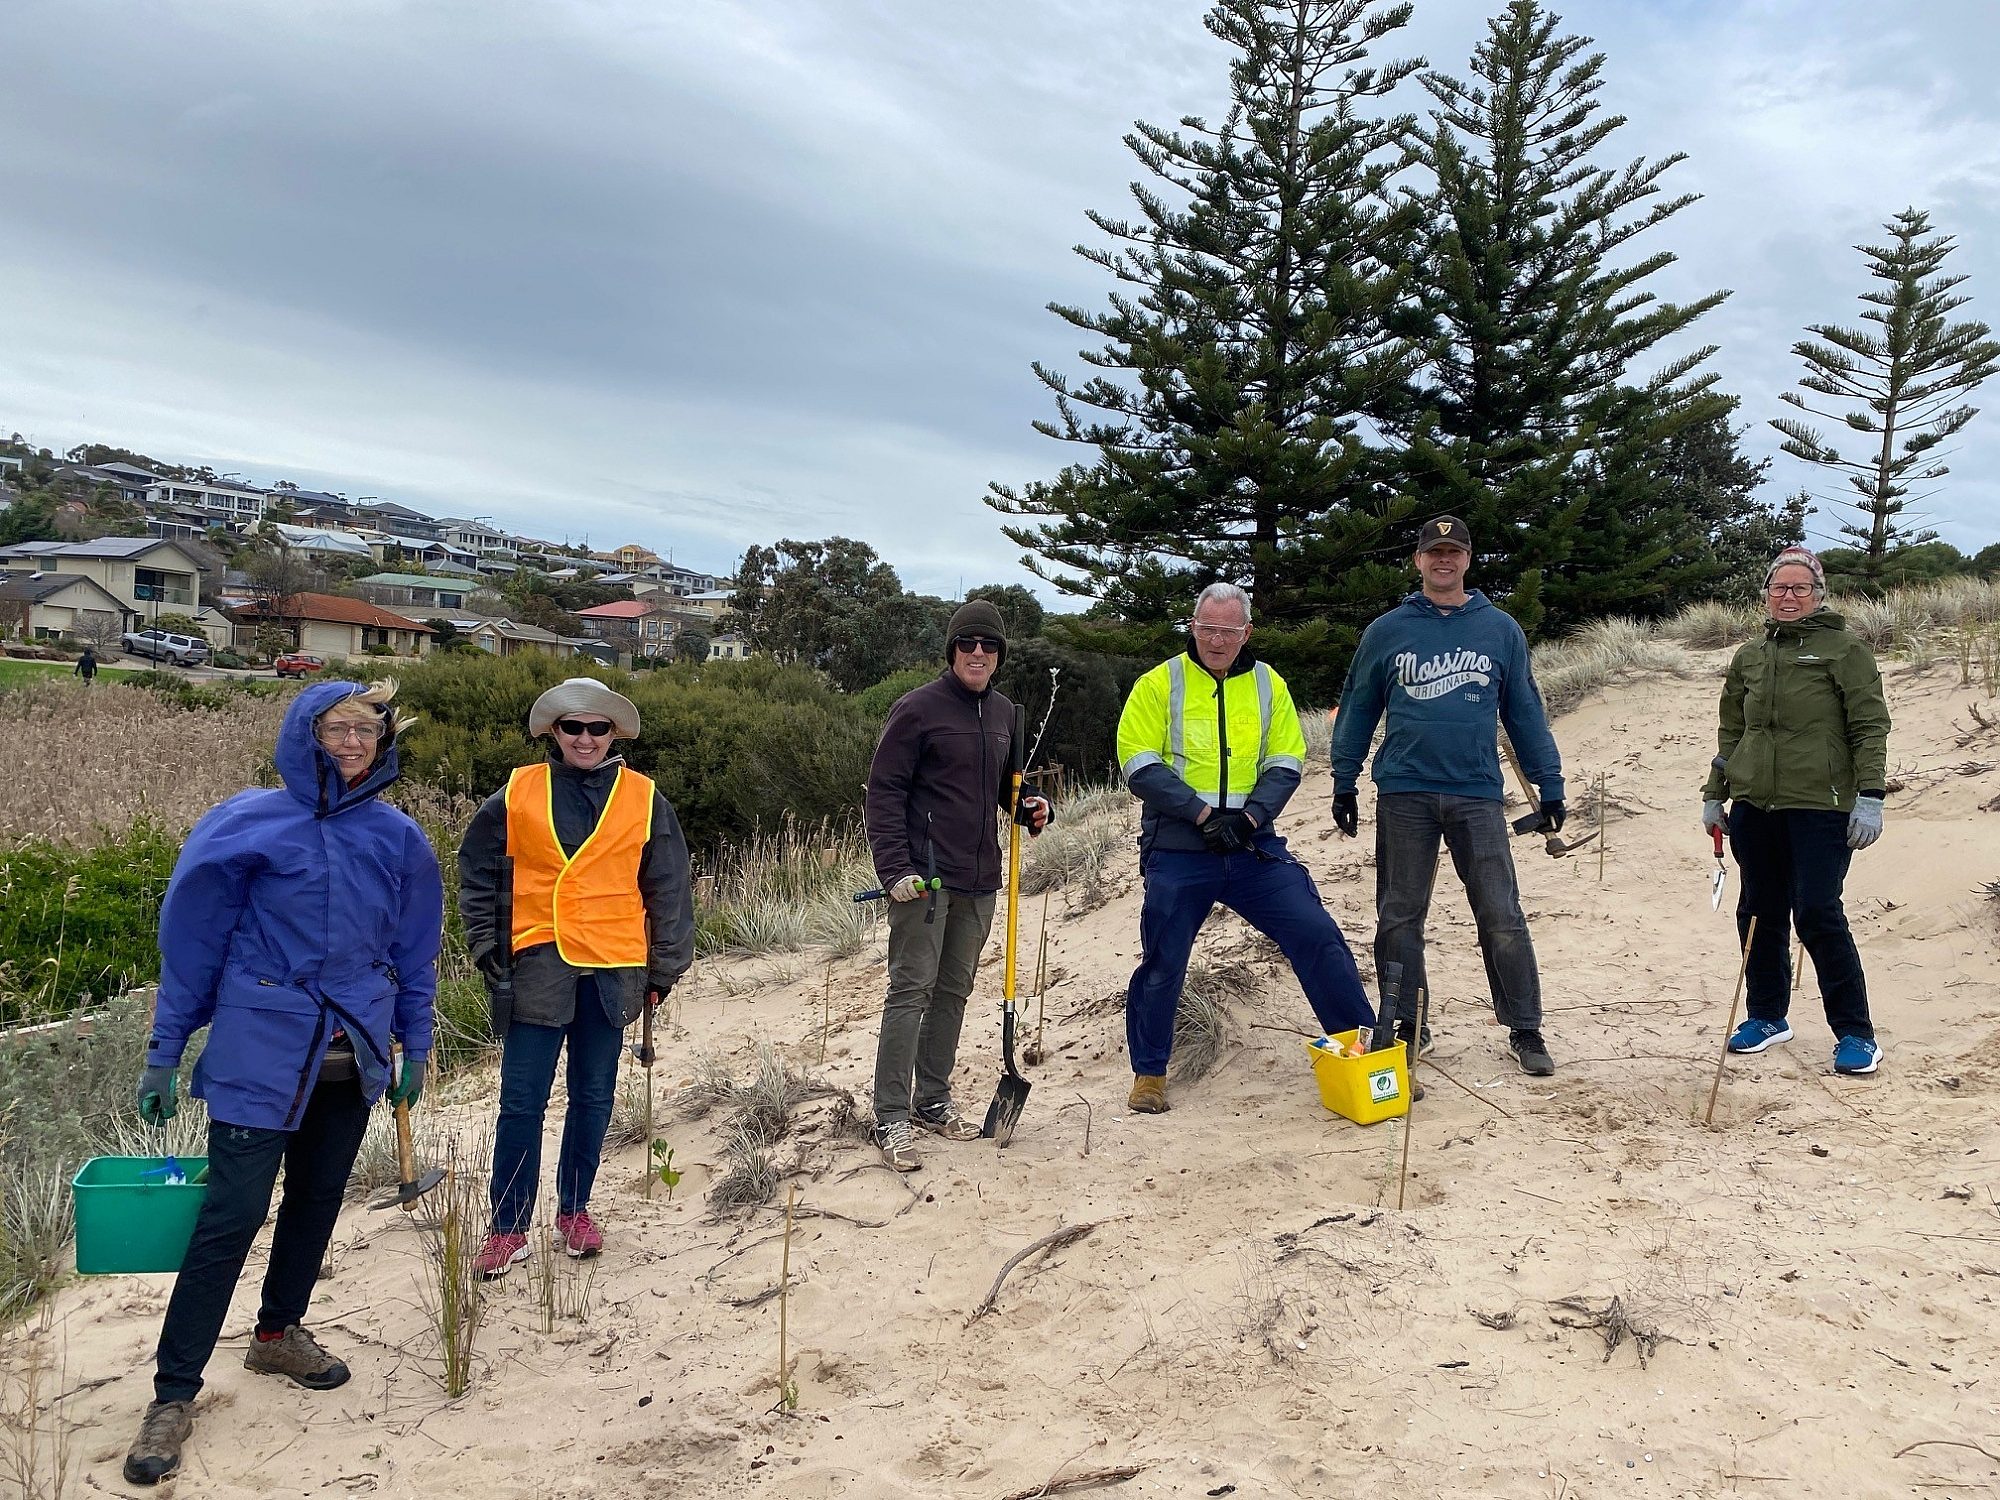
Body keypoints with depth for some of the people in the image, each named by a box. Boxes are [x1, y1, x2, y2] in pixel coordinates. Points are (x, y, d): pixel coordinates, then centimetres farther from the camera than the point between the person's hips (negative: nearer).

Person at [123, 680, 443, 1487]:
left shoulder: (397, 838, 2)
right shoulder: (250, 824, -8)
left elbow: (414, 951, 11)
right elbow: (193, 938, -4)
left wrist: (415, 1046, 12)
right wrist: (165, 1050, -3)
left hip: (353, 1055, 4)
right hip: (264, 1053, -4)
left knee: (318, 1198, 15)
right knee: (232, 1213, -6)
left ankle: (279, 1331, 36)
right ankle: (173, 1392, 5)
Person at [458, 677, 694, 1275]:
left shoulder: (644, 800, 3)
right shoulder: (516, 794, 2)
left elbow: (669, 892, 5)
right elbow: (477, 876, 8)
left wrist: (663, 970, 4)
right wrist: (488, 950, 2)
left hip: (611, 968, 1)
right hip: (537, 965, -1)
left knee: (594, 1097, 11)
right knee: (522, 1102, 1)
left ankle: (574, 1209, 28)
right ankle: (509, 1228, 12)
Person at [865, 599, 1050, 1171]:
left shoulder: (1003, 712, 12)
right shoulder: (918, 707, -8)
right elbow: (884, 791, -10)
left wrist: (1031, 808, 4)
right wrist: (895, 867, -18)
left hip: (980, 879, 7)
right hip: (924, 877, -7)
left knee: (954, 991, 13)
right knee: (911, 990, -7)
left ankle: (932, 1101, 25)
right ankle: (890, 1118, -3)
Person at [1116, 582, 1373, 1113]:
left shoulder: (1268, 684, 8)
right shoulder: (1159, 685, -1)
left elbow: (1286, 763, 5)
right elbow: (1140, 766, -7)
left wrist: (1247, 816, -13)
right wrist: (1203, 813, -17)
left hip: (1253, 846, 2)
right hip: (1178, 852, -2)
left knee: (1318, 935, -4)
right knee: (1162, 963, 3)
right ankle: (1148, 1073, 21)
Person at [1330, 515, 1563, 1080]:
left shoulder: (1501, 630, 8)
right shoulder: (1386, 632, 6)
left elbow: (1525, 712, 12)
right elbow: (1356, 711, 11)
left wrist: (1550, 785, 8)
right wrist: (1344, 786, 7)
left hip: (1477, 794, 0)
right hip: (1404, 795, 1)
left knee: (1503, 918, -3)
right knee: (1400, 918, 6)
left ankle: (1525, 1032, 8)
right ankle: (1406, 1030, 18)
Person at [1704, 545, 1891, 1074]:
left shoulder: (1845, 650, 0)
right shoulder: (1748, 657, 15)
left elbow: (1870, 727, -5)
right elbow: (1730, 732, 20)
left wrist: (1869, 795, -12)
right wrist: (1715, 795, 18)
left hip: (1820, 807, -5)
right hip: (1755, 807, 6)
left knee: (1817, 915, -9)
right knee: (1759, 913, 10)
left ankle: (1856, 1033, 3)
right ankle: (1767, 1016, 25)